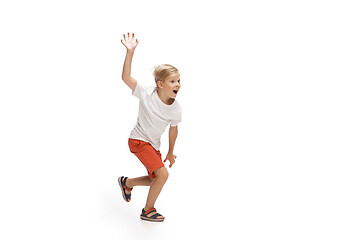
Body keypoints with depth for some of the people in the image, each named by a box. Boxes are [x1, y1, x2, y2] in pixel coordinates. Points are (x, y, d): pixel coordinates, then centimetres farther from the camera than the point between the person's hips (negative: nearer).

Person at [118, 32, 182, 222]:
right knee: (163, 174, -16)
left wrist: (170, 152, 17)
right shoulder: (147, 94, -20)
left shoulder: (176, 108, -9)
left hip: (154, 145, 6)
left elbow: (173, 129, 7)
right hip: (138, 141, -6)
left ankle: (126, 182, 40)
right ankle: (148, 211, 6)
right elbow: (126, 77, -26)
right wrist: (130, 52, -36)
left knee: (154, 180, 12)